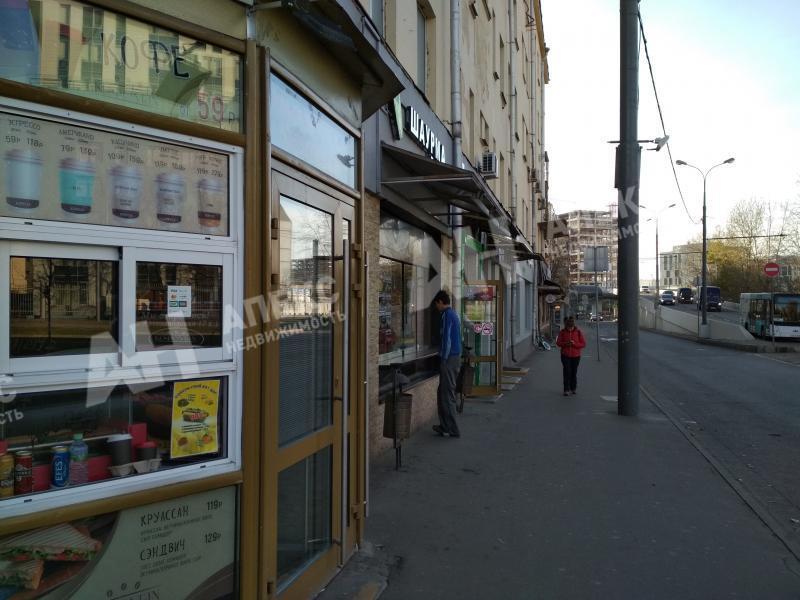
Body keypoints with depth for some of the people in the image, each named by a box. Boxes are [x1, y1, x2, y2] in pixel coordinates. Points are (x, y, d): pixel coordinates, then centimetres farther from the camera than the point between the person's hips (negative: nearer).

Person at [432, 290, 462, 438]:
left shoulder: (447, 315, -13)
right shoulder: (454, 314, 16)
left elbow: (447, 338, -18)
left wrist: (444, 359, -13)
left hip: (449, 359, -10)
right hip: (456, 357, 10)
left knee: (447, 394, -3)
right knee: (443, 392, 15)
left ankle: (453, 430, 3)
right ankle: (445, 426, 21)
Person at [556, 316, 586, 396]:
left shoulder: (578, 332, -3)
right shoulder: (562, 332, -1)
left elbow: (583, 344, -5)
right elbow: (558, 343, 0)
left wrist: (574, 344, -21)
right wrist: (565, 343, -19)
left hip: (576, 356, 1)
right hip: (565, 355, 0)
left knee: (574, 372, 7)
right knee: (567, 372, -8)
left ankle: (573, 389, 23)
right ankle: (566, 390, -4)